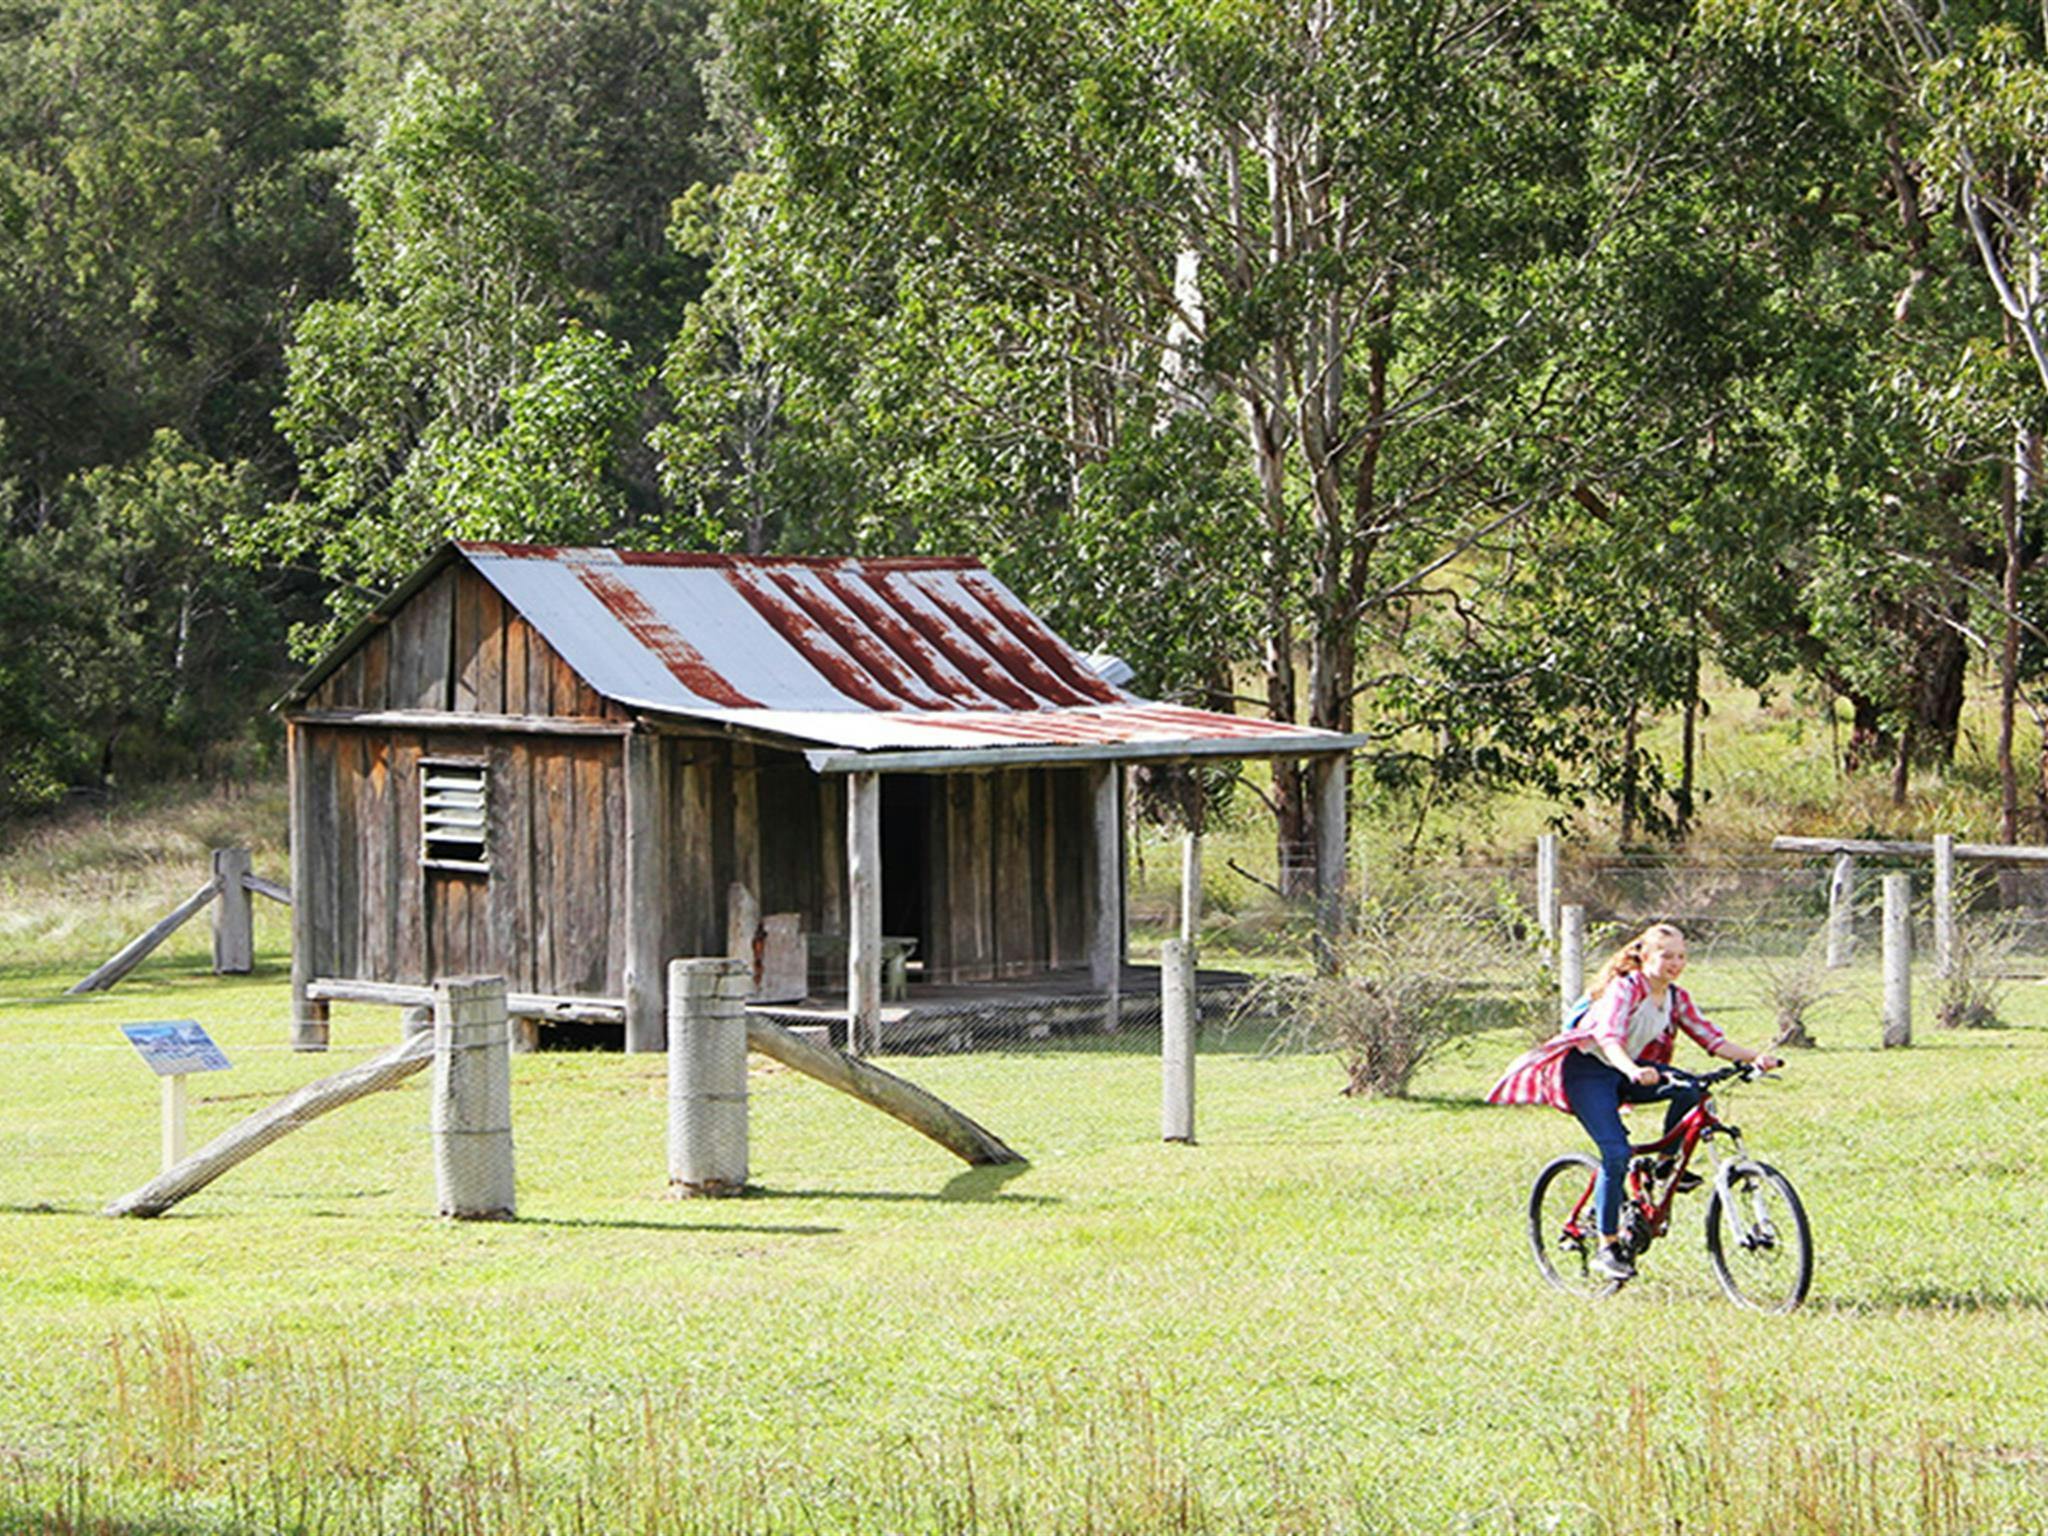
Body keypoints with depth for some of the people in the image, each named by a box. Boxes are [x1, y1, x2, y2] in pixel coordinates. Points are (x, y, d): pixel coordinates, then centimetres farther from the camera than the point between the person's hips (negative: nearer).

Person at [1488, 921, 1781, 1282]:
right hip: (1587, 1068, -6)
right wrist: (1634, 1072, -55)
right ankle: (1606, 1249, -13)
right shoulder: (1626, 988, -20)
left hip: (1626, 1071, 6)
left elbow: (1712, 1039, -4)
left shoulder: (1676, 997, 1)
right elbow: (1609, 1036, -36)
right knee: (1616, 1153, -22)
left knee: (1690, 1088, -21)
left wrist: (1754, 1057, -21)